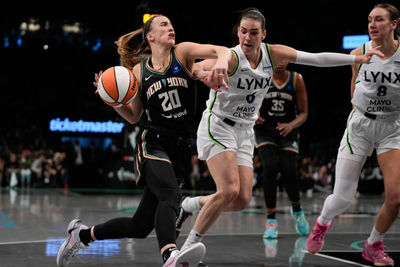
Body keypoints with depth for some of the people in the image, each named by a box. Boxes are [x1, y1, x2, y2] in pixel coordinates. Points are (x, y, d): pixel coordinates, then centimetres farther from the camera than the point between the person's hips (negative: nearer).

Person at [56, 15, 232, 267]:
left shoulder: (182, 53, 4)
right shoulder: (139, 71, 7)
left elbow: (221, 50, -12)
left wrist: (222, 60, -36)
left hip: (180, 149, 2)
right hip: (153, 145, -2)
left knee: (140, 227, 5)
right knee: (171, 195, -35)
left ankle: (83, 233, 27)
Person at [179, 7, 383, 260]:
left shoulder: (273, 54, -4)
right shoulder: (231, 58, -21)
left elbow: (318, 58, 1)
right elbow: (198, 66, -40)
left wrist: (358, 58, -3)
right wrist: (206, 74, -64)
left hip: (244, 133, 6)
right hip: (218, 127, -6)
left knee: (242, 200, -3)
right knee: (229, 191, -23)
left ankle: (189, 204, 19)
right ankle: (189, 245, -9)